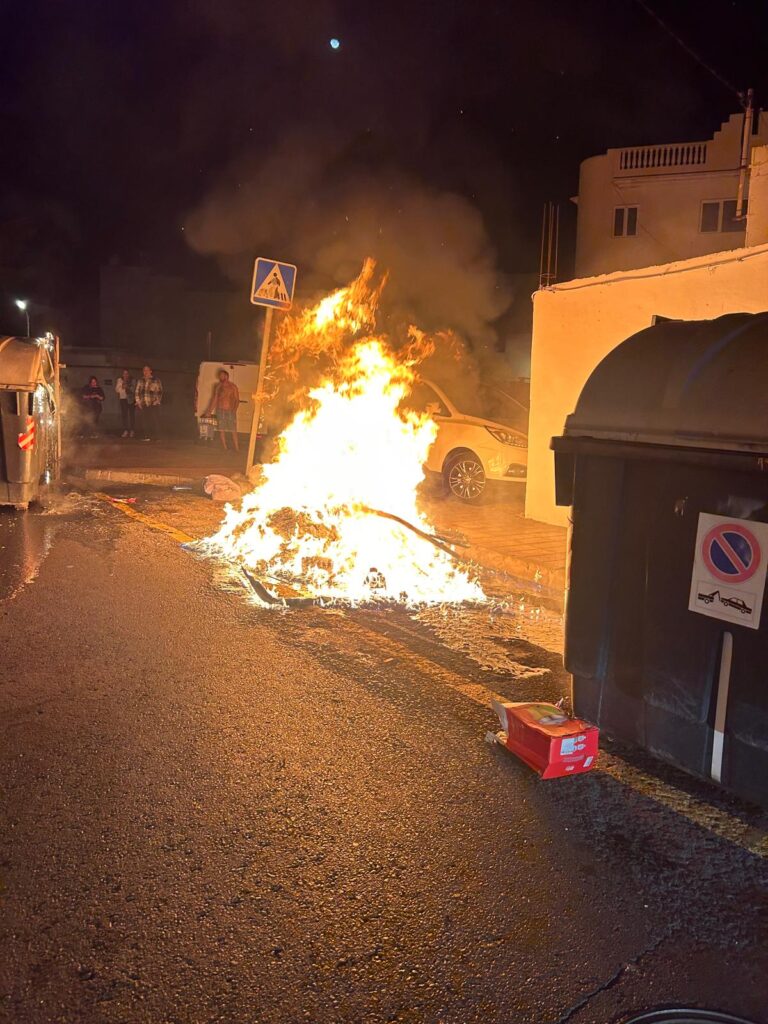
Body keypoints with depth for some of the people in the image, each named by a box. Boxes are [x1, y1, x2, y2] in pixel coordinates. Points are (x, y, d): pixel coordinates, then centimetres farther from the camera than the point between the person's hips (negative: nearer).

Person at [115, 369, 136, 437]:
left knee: (131, 414, -6)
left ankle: (132, 430, -3)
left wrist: (127, 387, -26)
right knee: (124, 414, -1)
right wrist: (122, 386, -12)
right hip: (123, 399, 3)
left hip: (131, 399, -3)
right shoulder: (119, 380, 7)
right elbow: (117, 389, 6)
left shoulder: (132, 381, -1)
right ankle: (125, 430, 1)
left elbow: (133, 389, -10)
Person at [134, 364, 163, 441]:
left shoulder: (156, 380, 2)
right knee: (143, 422, -1)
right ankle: (146, 437, 7)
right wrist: (138, 402, 3)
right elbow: (137, 392, 13)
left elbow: (160, 392, 3)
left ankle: (155, 438, -1)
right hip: (142, 405, 3)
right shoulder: (140, 380, 12)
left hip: (153, 405, -3)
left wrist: (157, 401, -6)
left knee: (154, 421, -7)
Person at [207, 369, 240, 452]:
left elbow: (237, 399, 0)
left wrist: (235, 409, -15)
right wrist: (210, 411, 12)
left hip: (230, 411, -3)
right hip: (220, 410, 3)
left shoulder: (232, 386, 1)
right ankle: (224, 448, 10)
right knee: (221, 430, 2)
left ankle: (237, 448, -7)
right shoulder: (218, 386, 10)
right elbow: (215, 399, 15)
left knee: (233, 431, -8)